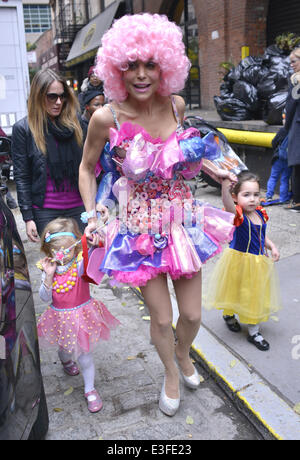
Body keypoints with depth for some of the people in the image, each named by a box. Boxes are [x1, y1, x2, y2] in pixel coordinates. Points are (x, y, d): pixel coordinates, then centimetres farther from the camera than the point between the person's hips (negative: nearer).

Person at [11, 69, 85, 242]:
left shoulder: (74, 123, 6)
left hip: (77, 207, 3)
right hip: (46, 211, -2)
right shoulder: (23, 128, -3)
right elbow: (21, 177, -3)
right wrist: (28, 217, -6)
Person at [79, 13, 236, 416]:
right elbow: (87, 168, 0)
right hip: (142, 228, -3)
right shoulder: (107, 118, -16)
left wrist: (215, 169, 12)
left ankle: (183, 354, 49)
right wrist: (91, 216, -10)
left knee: (193, 314, 12)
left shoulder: (175, 104, -5)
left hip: (183, 219, 3)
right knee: (162, 318, 8)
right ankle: (171, 373, 42)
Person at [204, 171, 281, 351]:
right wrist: (225, 183, -64)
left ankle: (254, 331, 32)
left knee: (256, 295, 14)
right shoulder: (237, 214, -22)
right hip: (239, 261, -5)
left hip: (259, 262, 5)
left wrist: (272, 247, -5)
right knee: (235, 291, 17)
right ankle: (229, 314, 49)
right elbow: (227, 203, -46)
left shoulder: (260, 213, -3)